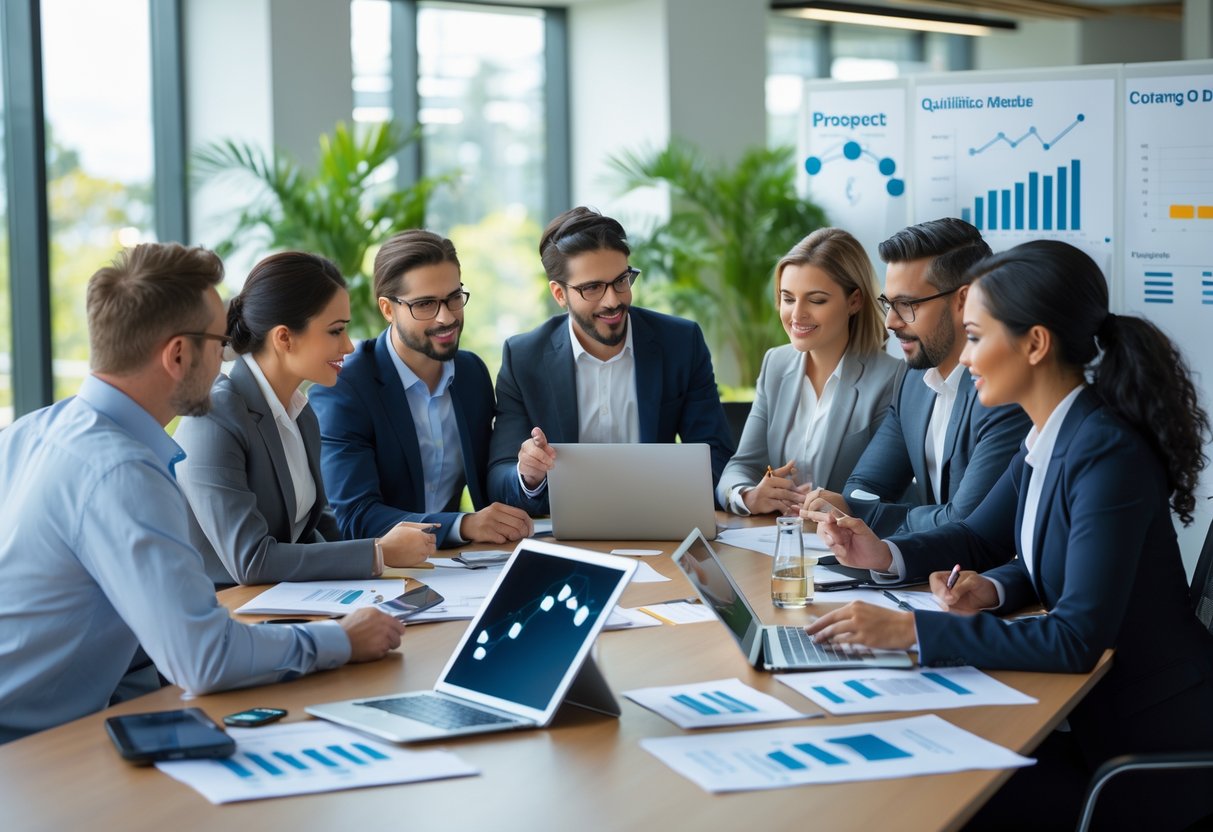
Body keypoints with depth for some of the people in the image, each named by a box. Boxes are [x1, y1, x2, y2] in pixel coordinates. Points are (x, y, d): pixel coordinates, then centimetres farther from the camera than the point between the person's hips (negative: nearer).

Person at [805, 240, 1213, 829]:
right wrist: (883, 553, -2)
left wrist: (912, 630, -31)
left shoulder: (1110, 456, -25)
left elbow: (1077, 640, -30)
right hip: (1100, 715, 8)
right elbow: (979, 536, 18)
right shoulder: (1047, 438, 2)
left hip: (1154, 752, -8)